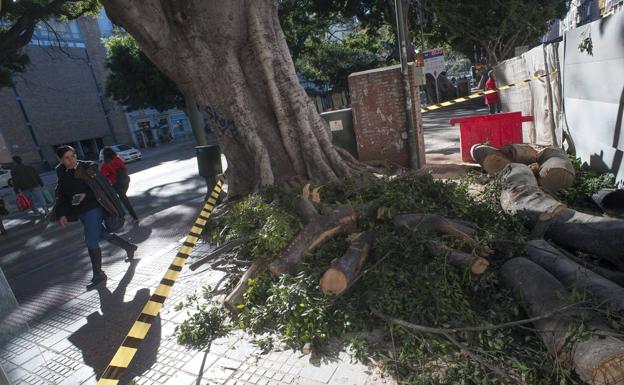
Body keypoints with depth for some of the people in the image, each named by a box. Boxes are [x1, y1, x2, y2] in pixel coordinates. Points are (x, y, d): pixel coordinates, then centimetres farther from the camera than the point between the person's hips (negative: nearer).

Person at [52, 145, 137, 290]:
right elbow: (62, 195, 12)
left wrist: (85, 194, -24)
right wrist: (62, 214, 5)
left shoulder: (87, 168, -10)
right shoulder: (62, 174, 7)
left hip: (93, 209, -7)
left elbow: (100, 187, -9)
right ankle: (129, 247, 39)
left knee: (91, 241, -6)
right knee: (104, 235, 17)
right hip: (80, 212, 7)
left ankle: (98, 275, 7)